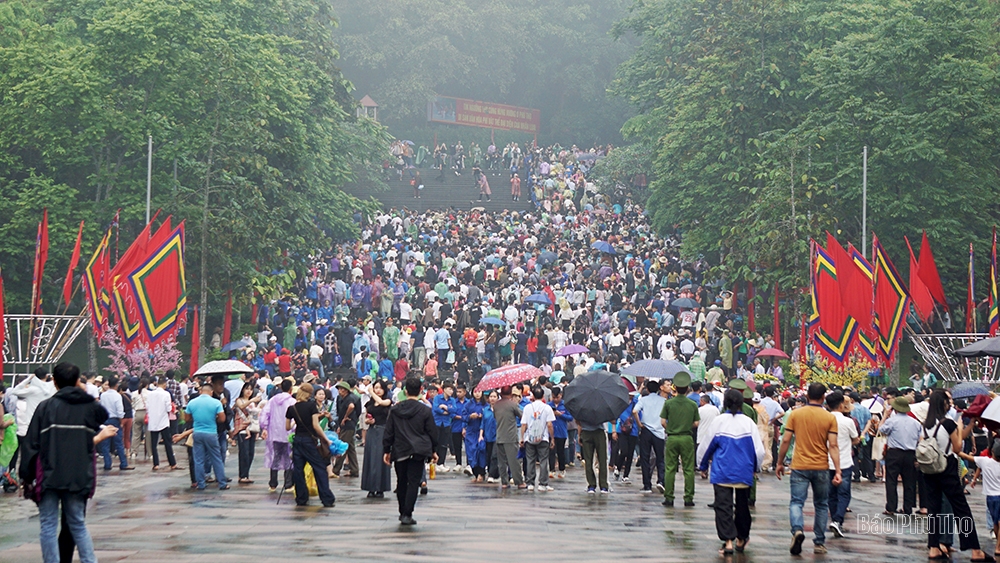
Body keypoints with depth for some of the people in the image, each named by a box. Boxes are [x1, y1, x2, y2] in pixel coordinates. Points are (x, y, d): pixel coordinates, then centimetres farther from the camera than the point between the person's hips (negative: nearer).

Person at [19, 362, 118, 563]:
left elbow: (31, 443, -5)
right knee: (77, 524, 13)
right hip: (79, 476, 3)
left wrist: (26, 475, 0)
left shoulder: (45, 406, -4)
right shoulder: (90, 406, 2)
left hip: (49, 476, -3)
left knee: (48, 525, 4)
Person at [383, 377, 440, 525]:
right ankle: (407, 514, -11)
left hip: (399, 451, 3)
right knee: (413, 482, -3)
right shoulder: (425, 410, -5)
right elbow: (432, 432, 0)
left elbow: (388, 432, 5)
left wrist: (386, 450, 13)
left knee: (401, 482, 16)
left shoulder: (395, 409, 2)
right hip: (418, 452, -3)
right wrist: (433, 451, 12)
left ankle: (402, 512, 25)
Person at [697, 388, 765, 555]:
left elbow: (705, 446, 5)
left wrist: (702, 466, 21)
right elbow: (759, 450, 2)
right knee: (742, 506, 16)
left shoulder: (718, 421, -4)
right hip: (744, 473, 2)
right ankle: (741, 539, 29)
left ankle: (728, 541, -15)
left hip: (722, 473, -2)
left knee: (723, 506, -2)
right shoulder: (748, 423, -3)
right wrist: (755, 467, 21)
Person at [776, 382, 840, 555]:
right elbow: (833, 446, -8)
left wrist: (780, 463, 9)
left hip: (799, 466, -1)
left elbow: (786, 440, -2)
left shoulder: (795, 414, -2)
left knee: (797, 502, 1)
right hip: (821, 468, 1)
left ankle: (797, 530, -26)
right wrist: (838, 471, -8)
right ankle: (819, 543, 16)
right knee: (821, 505, 14)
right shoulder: (830, 418, -3)